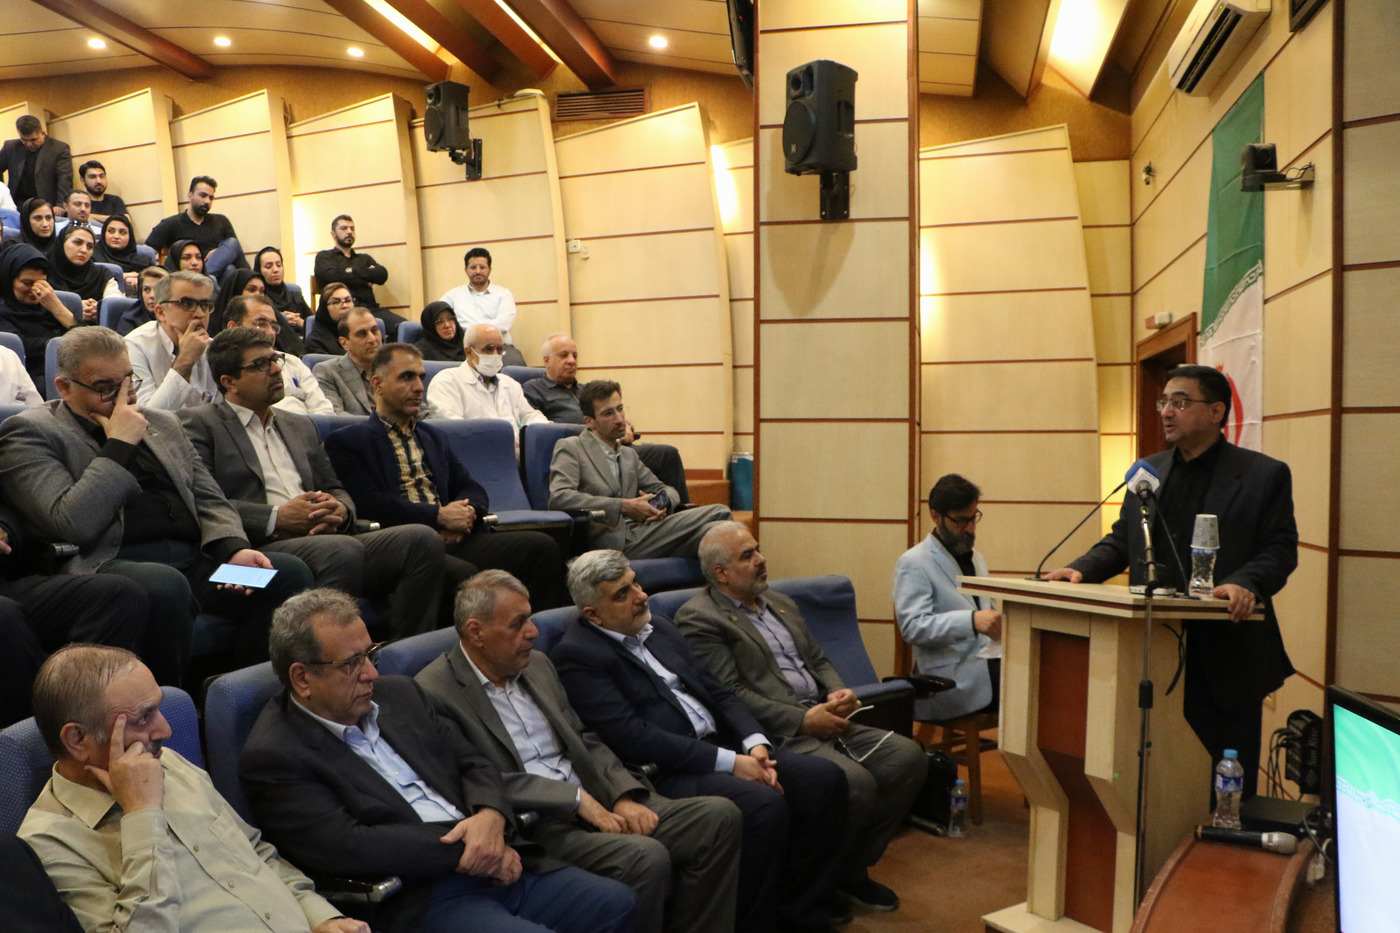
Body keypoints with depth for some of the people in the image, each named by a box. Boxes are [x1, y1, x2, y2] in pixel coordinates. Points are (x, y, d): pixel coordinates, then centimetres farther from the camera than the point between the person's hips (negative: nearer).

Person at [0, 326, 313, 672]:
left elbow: (209, 500, 20)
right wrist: (119, 446, -5)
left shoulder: (161, 423, 25)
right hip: (107, 563, -5)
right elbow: (73, 524, -11)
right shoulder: (29, 432, 5)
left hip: (194, 559, 6)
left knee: (290, 572, -19)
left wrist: (234, 548, -1)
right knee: (166, 585, -38)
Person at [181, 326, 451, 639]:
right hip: (261, 548, -6)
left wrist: (339, 510, 1)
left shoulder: (301, 425, 30)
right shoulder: (198, 423, 9)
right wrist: (277, 518, -13)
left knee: (422, 539, -18)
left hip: (325, 539, 7)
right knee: (344, 549, -37)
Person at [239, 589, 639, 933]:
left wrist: (490, 816, -8)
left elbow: (472, 763, 16)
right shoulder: (272, 757, -6)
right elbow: (347, 847, -16)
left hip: (502, 866, 7)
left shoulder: (398, 694, 14)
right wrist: (466, 850, -13)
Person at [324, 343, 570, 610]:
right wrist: (439, 516, -10)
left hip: (455, 540, 6)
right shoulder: (348, 441, 9)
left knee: (543, 547, -22)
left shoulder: (431, 435, 29)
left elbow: (472, 489, 24)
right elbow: (369, 504, -6)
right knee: (466, 577, -38)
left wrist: (464, 513, 0)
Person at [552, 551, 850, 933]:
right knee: (764, 804, -30)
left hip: (720, 748, 8)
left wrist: (755, 744, -4)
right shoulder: (576, 654, -9)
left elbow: (717, 693, 16)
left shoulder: (660, 628, 16)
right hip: (664, 772, -8)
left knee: (824, 777, -7)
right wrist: (730, 762, -18)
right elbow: (633, 736, -18)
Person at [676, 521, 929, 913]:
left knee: (908, 757, -7)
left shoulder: (781, 603, 21)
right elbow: (730, 695, -14)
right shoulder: (699, 617, -6)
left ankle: (853, 869, 8)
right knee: (856, 783, -28)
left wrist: (839, 692, 1)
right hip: (777, 735, -8)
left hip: (823, 719, 9)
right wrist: (803, 720, -17)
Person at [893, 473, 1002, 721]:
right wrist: (972, 621, -29)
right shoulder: (913, 563, -4)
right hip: (950, 677, -8)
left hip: (988, 662, 8)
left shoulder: (975, 559, 25)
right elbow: (912, 626, -16)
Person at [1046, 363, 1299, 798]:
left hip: (1224, 656, -4)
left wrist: (1245, 584, -26)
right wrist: (1082, 569, -1)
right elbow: (1120, 541, 17)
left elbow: (1280, 549, -7)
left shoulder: (1264, 475, -1)